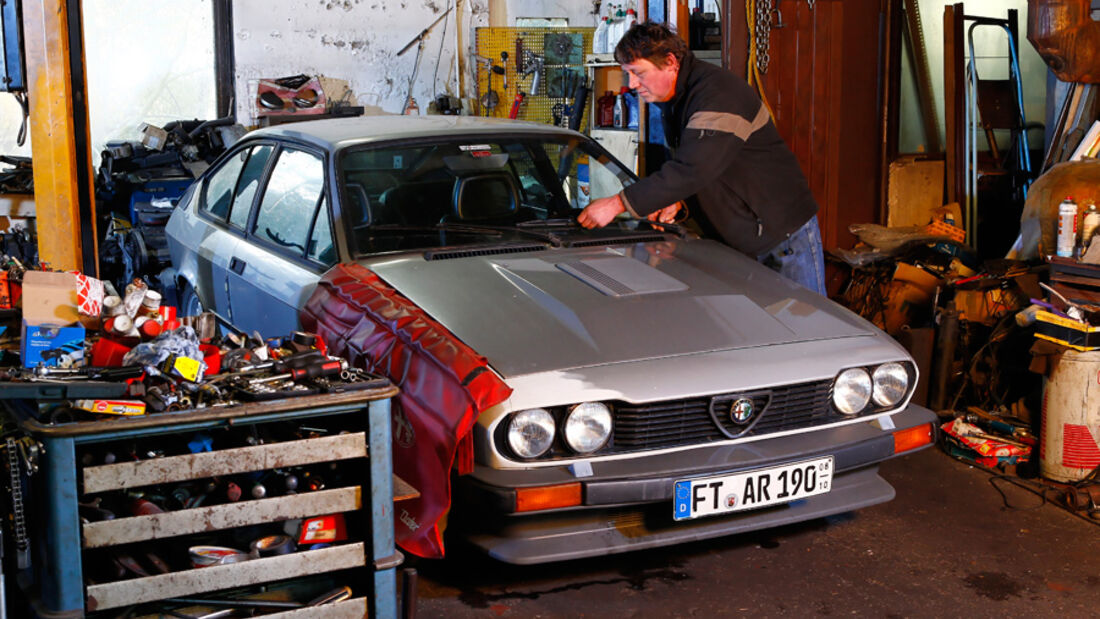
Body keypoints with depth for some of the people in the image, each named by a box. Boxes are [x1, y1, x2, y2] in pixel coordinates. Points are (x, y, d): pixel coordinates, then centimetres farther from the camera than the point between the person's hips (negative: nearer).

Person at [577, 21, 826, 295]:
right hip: (733, 241, 8)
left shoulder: (719, 94, -23)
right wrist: (675, 200, -4)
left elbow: (692, 170, -33)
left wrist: (618, 203, -32)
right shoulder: (671, 101, 8)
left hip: (784, 234, -8)